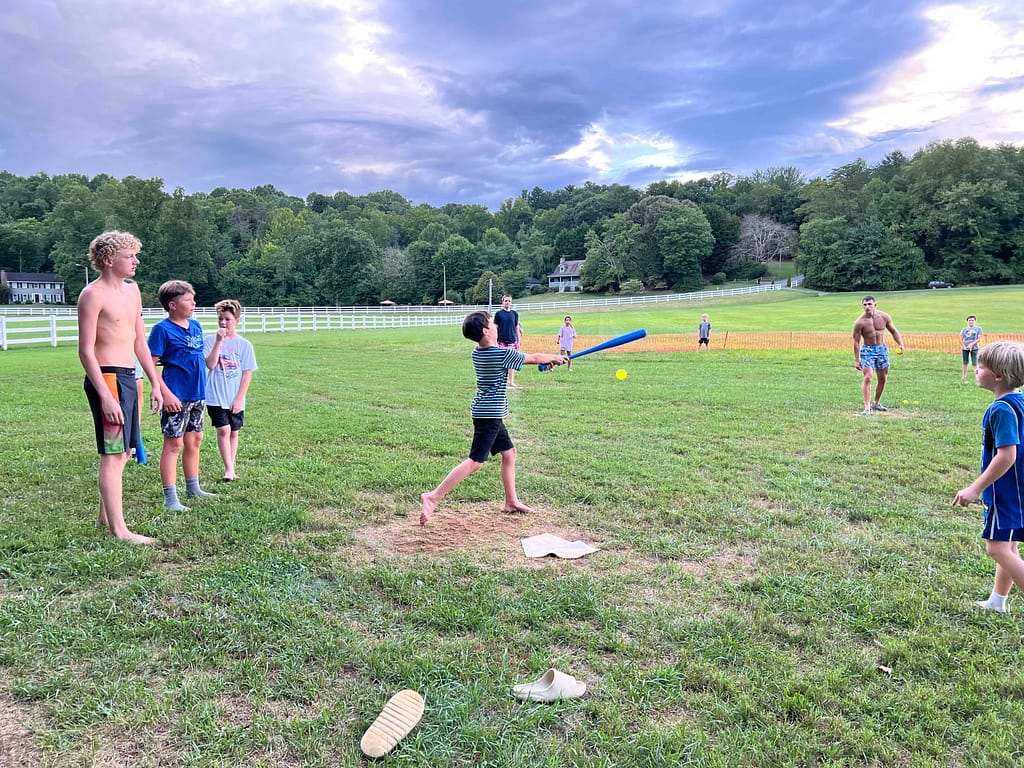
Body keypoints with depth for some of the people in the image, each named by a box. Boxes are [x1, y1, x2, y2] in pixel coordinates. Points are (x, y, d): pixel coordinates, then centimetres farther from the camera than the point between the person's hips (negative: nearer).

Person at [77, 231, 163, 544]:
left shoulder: (132, 289, 13)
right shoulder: (93, 294, -11)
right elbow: (86, 350, -15)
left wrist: (155, 384, 15)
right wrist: (106, 397, -21)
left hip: (128, 378, 9)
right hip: (107, 378, -9)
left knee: (122, 451, 16)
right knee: (113, 454, -5)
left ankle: (105, 516, 29)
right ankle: (119, 530, 1)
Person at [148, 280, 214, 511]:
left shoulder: (195, 326, 9)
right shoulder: (162, 329, -12)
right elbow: (150, 365, -14)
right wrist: (166, 393, -19)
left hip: (196, 395, 8)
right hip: (176, 397, -7)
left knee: (194, 440, 16)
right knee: (173, 443, -2)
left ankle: (193, 488, 30)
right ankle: (170, 498, 4)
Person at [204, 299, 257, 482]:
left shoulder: (244, 345, 0)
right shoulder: (210, 340, -2)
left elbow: (247, 373, 0)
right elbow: (210, 365, -15)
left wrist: (239, 398, -5)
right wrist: (218, 341, -22)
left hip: (235, 399, 2)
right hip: (216, 397, -2)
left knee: (233, 432, 10)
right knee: (223, 430, -11)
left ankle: (231, 468, 21)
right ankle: (229, 469, -6)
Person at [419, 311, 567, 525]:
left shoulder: (478, 353, 7)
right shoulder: (502, 353, -17)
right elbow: (534, 358, -3)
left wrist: (547, 360, 22)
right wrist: (555, 357, 16)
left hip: (490, 414, 9)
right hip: (490, 415, -9)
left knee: (509, 452, 18)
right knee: (476, 461, -9)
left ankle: (511, 501, 26)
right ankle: (433, 497, -13)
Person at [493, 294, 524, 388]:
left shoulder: (515, 313, 9)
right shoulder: (498, 314, 1)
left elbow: (517, 328, 13)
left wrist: (518, 341, 11)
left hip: (512, 341, 3)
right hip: (501, 341, -2)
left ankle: (511, 382, 11)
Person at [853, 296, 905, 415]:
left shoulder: (884, 317, -6)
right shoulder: (860, 322, -15)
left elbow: (894, 331, 8)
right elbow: (856, 341, -11)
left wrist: (901, 344, -5)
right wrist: (856, 360, -11)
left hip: (882, 349, 4)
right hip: (867, 350, -4)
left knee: (882, 378, 11)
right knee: (868, 378, -15)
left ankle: (876, 403, 29)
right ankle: (867, 407, -16)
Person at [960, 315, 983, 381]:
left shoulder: (978, 328, 5)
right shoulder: (964, 329, 11)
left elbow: (979, 339, -3)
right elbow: (961, 339, 8)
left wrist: (971, 344, -15)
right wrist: (964, 346, -7)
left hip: (974, 348, -3)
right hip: (965, 348, 3)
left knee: (975, 363, -8)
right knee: (965, 363, 9)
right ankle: (963, 377, 18)